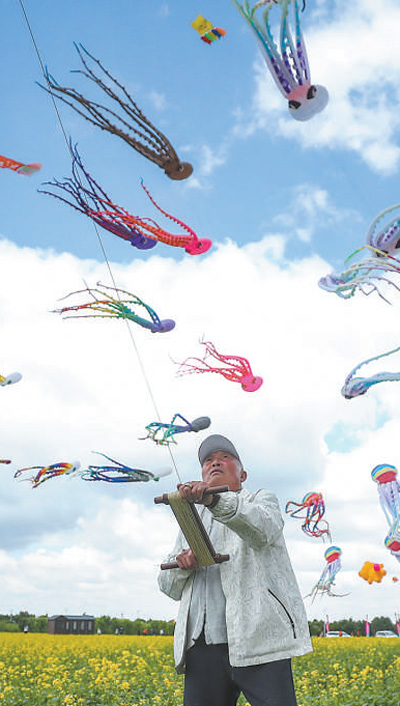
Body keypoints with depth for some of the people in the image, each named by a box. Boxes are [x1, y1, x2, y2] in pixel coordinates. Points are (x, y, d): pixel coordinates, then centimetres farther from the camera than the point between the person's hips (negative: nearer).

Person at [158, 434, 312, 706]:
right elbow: (169, 586, 21)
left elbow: (263, 529, -15)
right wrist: (182, 565, -3)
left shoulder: (261, 500, 10)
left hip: (257, 640, -4)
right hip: (202, 647, 4)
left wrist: (215, 500, -32)